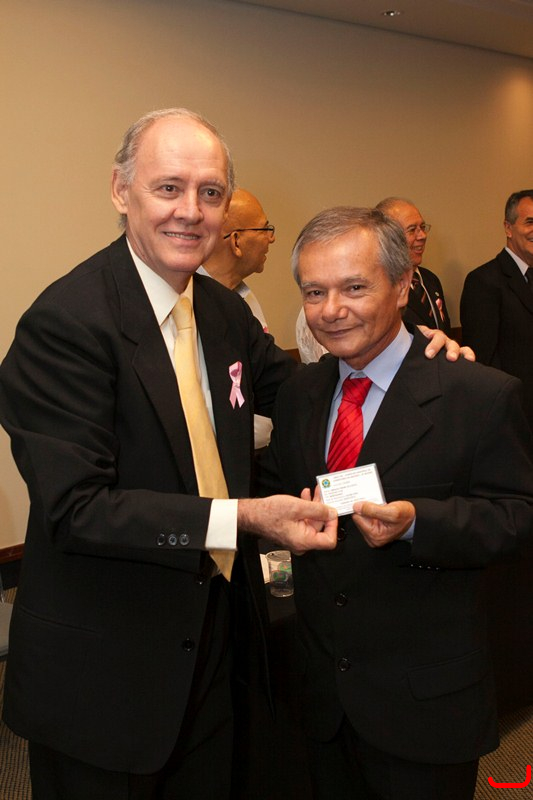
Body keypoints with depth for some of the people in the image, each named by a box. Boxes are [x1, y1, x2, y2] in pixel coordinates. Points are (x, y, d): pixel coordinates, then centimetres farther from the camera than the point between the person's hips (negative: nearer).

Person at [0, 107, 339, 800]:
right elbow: (73, 507, -25)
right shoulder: (65, 321, -22)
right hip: (104, 671, -7)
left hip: (216, 635, 7)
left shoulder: (224, 310, 3)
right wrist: (241, 517, -30)